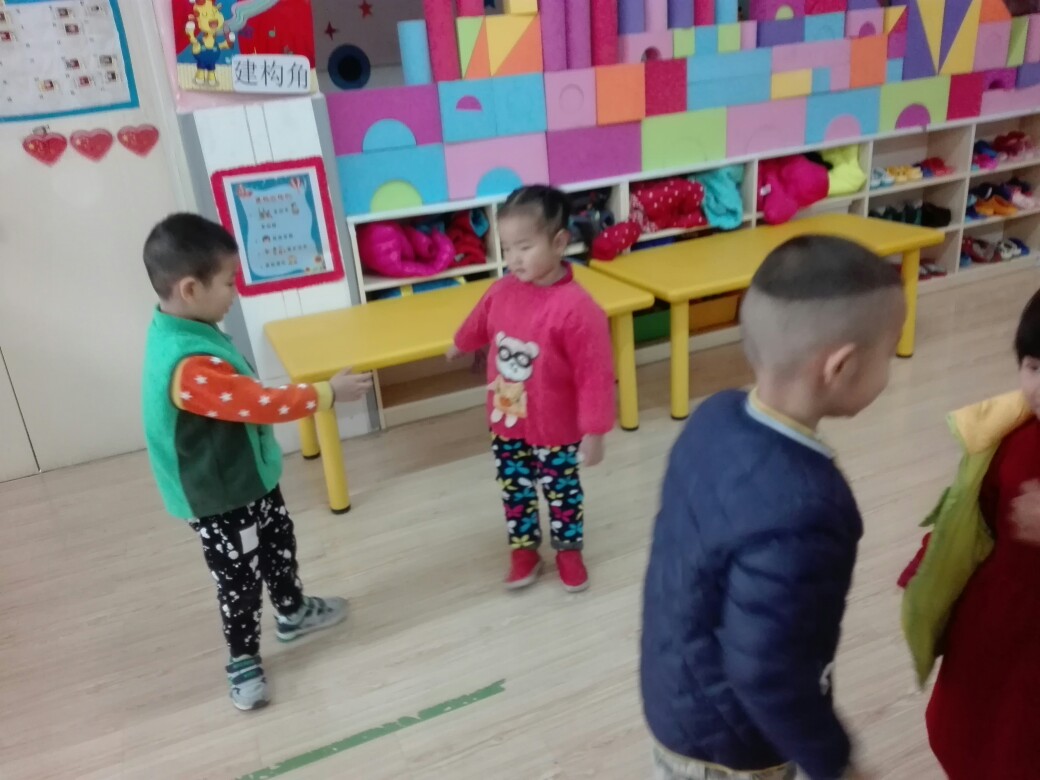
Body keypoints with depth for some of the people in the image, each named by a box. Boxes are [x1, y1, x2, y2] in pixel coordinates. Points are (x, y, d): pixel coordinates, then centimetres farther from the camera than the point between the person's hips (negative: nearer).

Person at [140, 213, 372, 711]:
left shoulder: (184, 329, -3)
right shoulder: (189, 365, -36)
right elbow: (260, 403, -32)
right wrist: (327, 393, -22)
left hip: (249, 474, 9)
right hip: (218, 495, -9)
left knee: (279, 544, 26)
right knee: (240, 578, 10)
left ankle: (293, 612, 49)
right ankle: (243, 661, 32)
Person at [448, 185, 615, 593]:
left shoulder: (576, 307, -27)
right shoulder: (501, 291, -9)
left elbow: (595, 374, -22)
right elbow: (479, 324, 15)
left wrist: (594, 431, -20)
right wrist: (460, 345, 34)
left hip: (556, 429, -4)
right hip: (506, 423, 5)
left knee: (562, 492, 17)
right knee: (515, 490, 19)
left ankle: (568, 550, 39)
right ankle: (524, 549, 40)